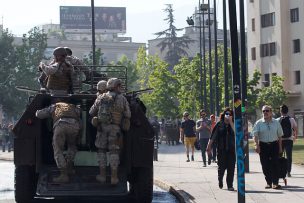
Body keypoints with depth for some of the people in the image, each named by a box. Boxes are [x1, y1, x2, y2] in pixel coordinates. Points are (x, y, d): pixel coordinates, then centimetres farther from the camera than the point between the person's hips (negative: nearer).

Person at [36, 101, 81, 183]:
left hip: (60, 125, -2)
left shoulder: (54, 106, 35)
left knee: (58, 151, 3)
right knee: (72, 146, 29)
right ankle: (69, 167, 17)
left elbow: (39, 114, 32)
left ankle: (64, 174, -11)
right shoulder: (75, 107, 40)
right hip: (74, 125, 2)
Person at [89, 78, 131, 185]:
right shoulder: (122, 99, -3)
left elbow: (91, 112, 9)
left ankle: (102, 175, 9)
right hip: (115, 128, -1)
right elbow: (128, 115, 1)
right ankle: (114, 177, 2)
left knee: (101, 150, 11)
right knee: (114, 152, 5)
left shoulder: (100, 98, 4)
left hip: (102, 127, 1)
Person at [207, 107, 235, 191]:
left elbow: (235, 132, -15)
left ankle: (230, 185, 2)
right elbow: (212, 137, 5)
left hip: (231, 149, 1)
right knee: (221, 167, 4)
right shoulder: (219, 124, 3)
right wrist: (209, 147, 4)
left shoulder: (232, 124, 6)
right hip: (221, 149, 0)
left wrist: (230, 122, -15)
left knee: (231, 167, -4)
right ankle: (220, 180, 33)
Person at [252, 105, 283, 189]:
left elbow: (280, 136, 11)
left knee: (275, 164, -4)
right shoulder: (259, 123, 1)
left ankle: (275, 183, -1)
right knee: (265, 165, 3)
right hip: (263, 145, 0)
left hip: (274, 145, 0)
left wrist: (280, 147, 8)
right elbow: (255, 135, -4)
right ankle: (268, 182, 14)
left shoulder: (276, 123, 5)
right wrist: (257, 145, -16)